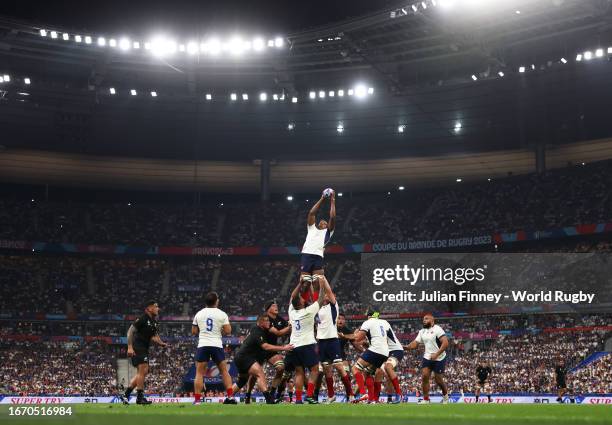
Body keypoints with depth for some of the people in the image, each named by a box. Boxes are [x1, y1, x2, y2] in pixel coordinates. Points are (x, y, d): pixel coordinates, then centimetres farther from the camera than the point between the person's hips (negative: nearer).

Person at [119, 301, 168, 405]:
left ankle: (125, 395, 17)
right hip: (137, 348, -10)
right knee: (143, 370, -14)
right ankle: (140, 397, -9)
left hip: (144, 349, 10)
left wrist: (161, 343, -4)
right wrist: (130, 347, -22)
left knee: (142, 373, 11)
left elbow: (154, 336, 17)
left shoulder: (155, 322, 13)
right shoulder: (143, 319, -12)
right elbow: (130, 331, -15)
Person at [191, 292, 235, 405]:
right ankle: (230, 396, 6)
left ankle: (197, 399, -3)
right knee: (224, 371, 11)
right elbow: (228, 331, -4)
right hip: (217, 345, -1)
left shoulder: (199, 314, 8)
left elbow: (193, 332, 13)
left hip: (203, 345, 1)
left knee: (199, 373, 4)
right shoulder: (222, 314, 1)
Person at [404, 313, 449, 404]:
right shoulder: (422, 332, 8)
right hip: (427, 357, 6)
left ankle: (445, 394, 30)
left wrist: (436, 354, -25)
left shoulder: (437, 329, -14)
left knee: (438, 380, 2)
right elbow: (415, 344, 5)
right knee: (425, 376, -9)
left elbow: (445, 343, -21)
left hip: (439, 358, -6)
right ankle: (425, 399, -4)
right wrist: (405, 347, -14)